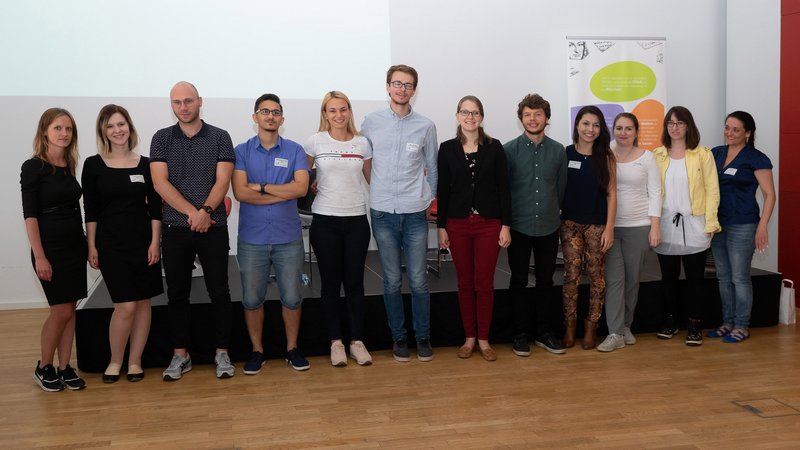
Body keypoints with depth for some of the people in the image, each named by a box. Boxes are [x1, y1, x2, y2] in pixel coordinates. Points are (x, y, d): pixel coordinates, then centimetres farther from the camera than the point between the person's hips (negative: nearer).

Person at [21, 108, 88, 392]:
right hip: (50, 247, -6)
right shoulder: (33, 167, -9)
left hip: (75, 245, 6)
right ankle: (44, 368, 14)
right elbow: (30, 214, -12)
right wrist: (39, 256, -17)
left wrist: (85, 244, 10)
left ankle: (65, 368, 15)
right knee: (61, 310, -4)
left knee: (70, 310, 7)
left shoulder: (69, 166, 9)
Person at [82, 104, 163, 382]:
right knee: (125, 305, -8)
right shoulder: (93, 165, 0)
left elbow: (155, 207, 3)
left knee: (143, 302, 4)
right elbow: (90, 210, 0)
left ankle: (134, 361, 18)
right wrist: (92, 246, -3)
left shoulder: (145, 164, 4)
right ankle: (115, 361, 13)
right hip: (110, 242, -2)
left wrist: (155, 242, -3)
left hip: (143, 241, 2)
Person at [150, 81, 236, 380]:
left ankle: (222, 352, 14)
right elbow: (160, 182, -5)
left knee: (219, 292, 3)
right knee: (177, 293, 7)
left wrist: (206, 211, -21)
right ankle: (180, 355, 18)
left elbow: (222, 181, -5)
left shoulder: (220, 137, 3)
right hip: (175, 229, 1)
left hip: (213, 228, -1)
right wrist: (193, 212, -15)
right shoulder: (161, 139, 5)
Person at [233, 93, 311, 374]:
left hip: (288, 238, 0)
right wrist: (284, 193, -11)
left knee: (292, 297, 6)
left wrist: (261, 187, -12)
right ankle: (257, 351, 23)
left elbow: (301, 188, -12)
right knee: (252, 299, 7)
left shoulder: (294, 150, 3)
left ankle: (292, 349, 23)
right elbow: (240, 192, -12)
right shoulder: (242, 151, 1)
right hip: (252, 238, 0)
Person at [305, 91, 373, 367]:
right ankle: (336, 342, 16)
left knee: (355, 283, 5)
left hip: (356, 220, 1)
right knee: (331, 283, 6)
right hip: (325, 221, -1)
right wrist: (312, 187, 3)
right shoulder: (315, 142, 0)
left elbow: (373, 180, 15)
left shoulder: (362, 143, 5)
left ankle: (357, 341, 15)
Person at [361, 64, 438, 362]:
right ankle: (399, 337, 20)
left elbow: (432, 167, 13)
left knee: (418, 281, 2)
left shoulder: (425, 126, 3)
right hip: (383, 213, 0)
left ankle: (423, 337, 17)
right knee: (392, 282, 7)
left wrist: (430, 199, 16)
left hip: (415, 214, 0)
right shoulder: (371, 123, 3)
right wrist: (378, 188, 10)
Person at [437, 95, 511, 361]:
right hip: (458, 224, 1)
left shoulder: (494, 147, 1)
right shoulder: (447, 149, 3)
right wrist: (441, 227, 0)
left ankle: (484, 340, 14)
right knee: (465, 283, 7)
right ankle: (469, 338, 19)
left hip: (488, 224, -1)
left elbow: (503, 188, 1)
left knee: (484, 284, 2)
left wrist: (506, 225, -4)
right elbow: (442, 190, 4)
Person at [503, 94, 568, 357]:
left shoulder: (558, 151, 2)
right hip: (518, 227, -2)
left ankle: (545, 332, 21)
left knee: (546, 281, 10)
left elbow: (561, 187, 8)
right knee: (519, 281, 5)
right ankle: (520, 334, 16)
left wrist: (553, 213, 10)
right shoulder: (509, 150, -4)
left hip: (548, 227, 2)